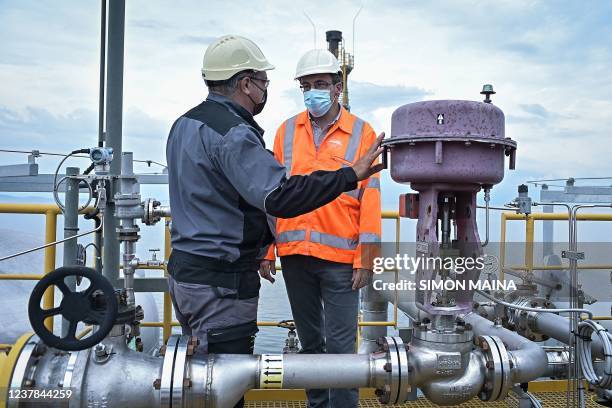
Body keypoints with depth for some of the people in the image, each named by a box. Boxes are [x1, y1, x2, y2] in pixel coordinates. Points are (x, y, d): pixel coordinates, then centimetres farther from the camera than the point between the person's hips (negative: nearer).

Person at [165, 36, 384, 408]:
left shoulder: (184, 124, 12)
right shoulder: (233, 133, -20)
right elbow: (279, 197, -32)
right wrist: (350, 176, -29)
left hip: (184, 269, 10)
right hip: (221, 283, -10)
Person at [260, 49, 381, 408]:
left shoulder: (362, 133, 0)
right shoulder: (287, 131, 8)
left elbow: (370, 199, -3)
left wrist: (365, 259, -7)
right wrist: (267, 251, 4)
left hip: (340, 257, -3)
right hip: (295, 254, 4)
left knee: (340, 344, 0)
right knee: (310, 340, 17)